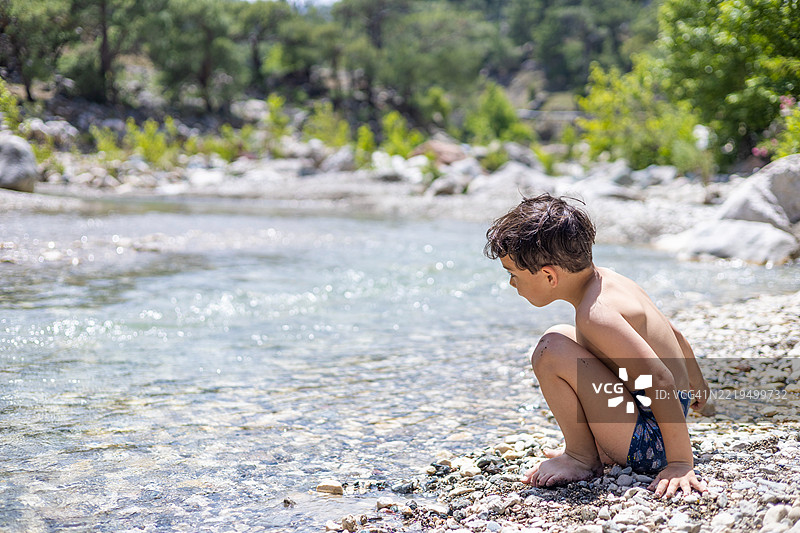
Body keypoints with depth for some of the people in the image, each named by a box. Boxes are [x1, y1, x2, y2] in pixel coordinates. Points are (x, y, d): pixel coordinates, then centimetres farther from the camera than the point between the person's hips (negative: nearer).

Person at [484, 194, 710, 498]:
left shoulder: (594, 314, -26)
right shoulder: (605, 279, 4)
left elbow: (661, 380, -30)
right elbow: (673, 337, 18)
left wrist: (681, 463, -27)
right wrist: (696, 384, 35)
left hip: (651, 447, -10)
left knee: (551, 350, -25)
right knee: (564, 337, 22)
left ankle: (582, 458, -4)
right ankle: (596, 450, 19)